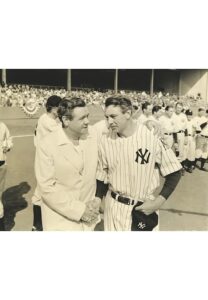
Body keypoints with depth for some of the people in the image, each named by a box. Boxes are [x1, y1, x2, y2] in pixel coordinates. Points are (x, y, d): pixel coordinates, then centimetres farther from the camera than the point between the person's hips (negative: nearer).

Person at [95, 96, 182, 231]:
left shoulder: (151, 137, -18)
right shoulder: (105, 140, -9)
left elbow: (174, 172, -9)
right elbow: (101, 175, 4)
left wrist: (158, 202, -14)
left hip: (144, 207, -2)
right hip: (114, 205, 2)